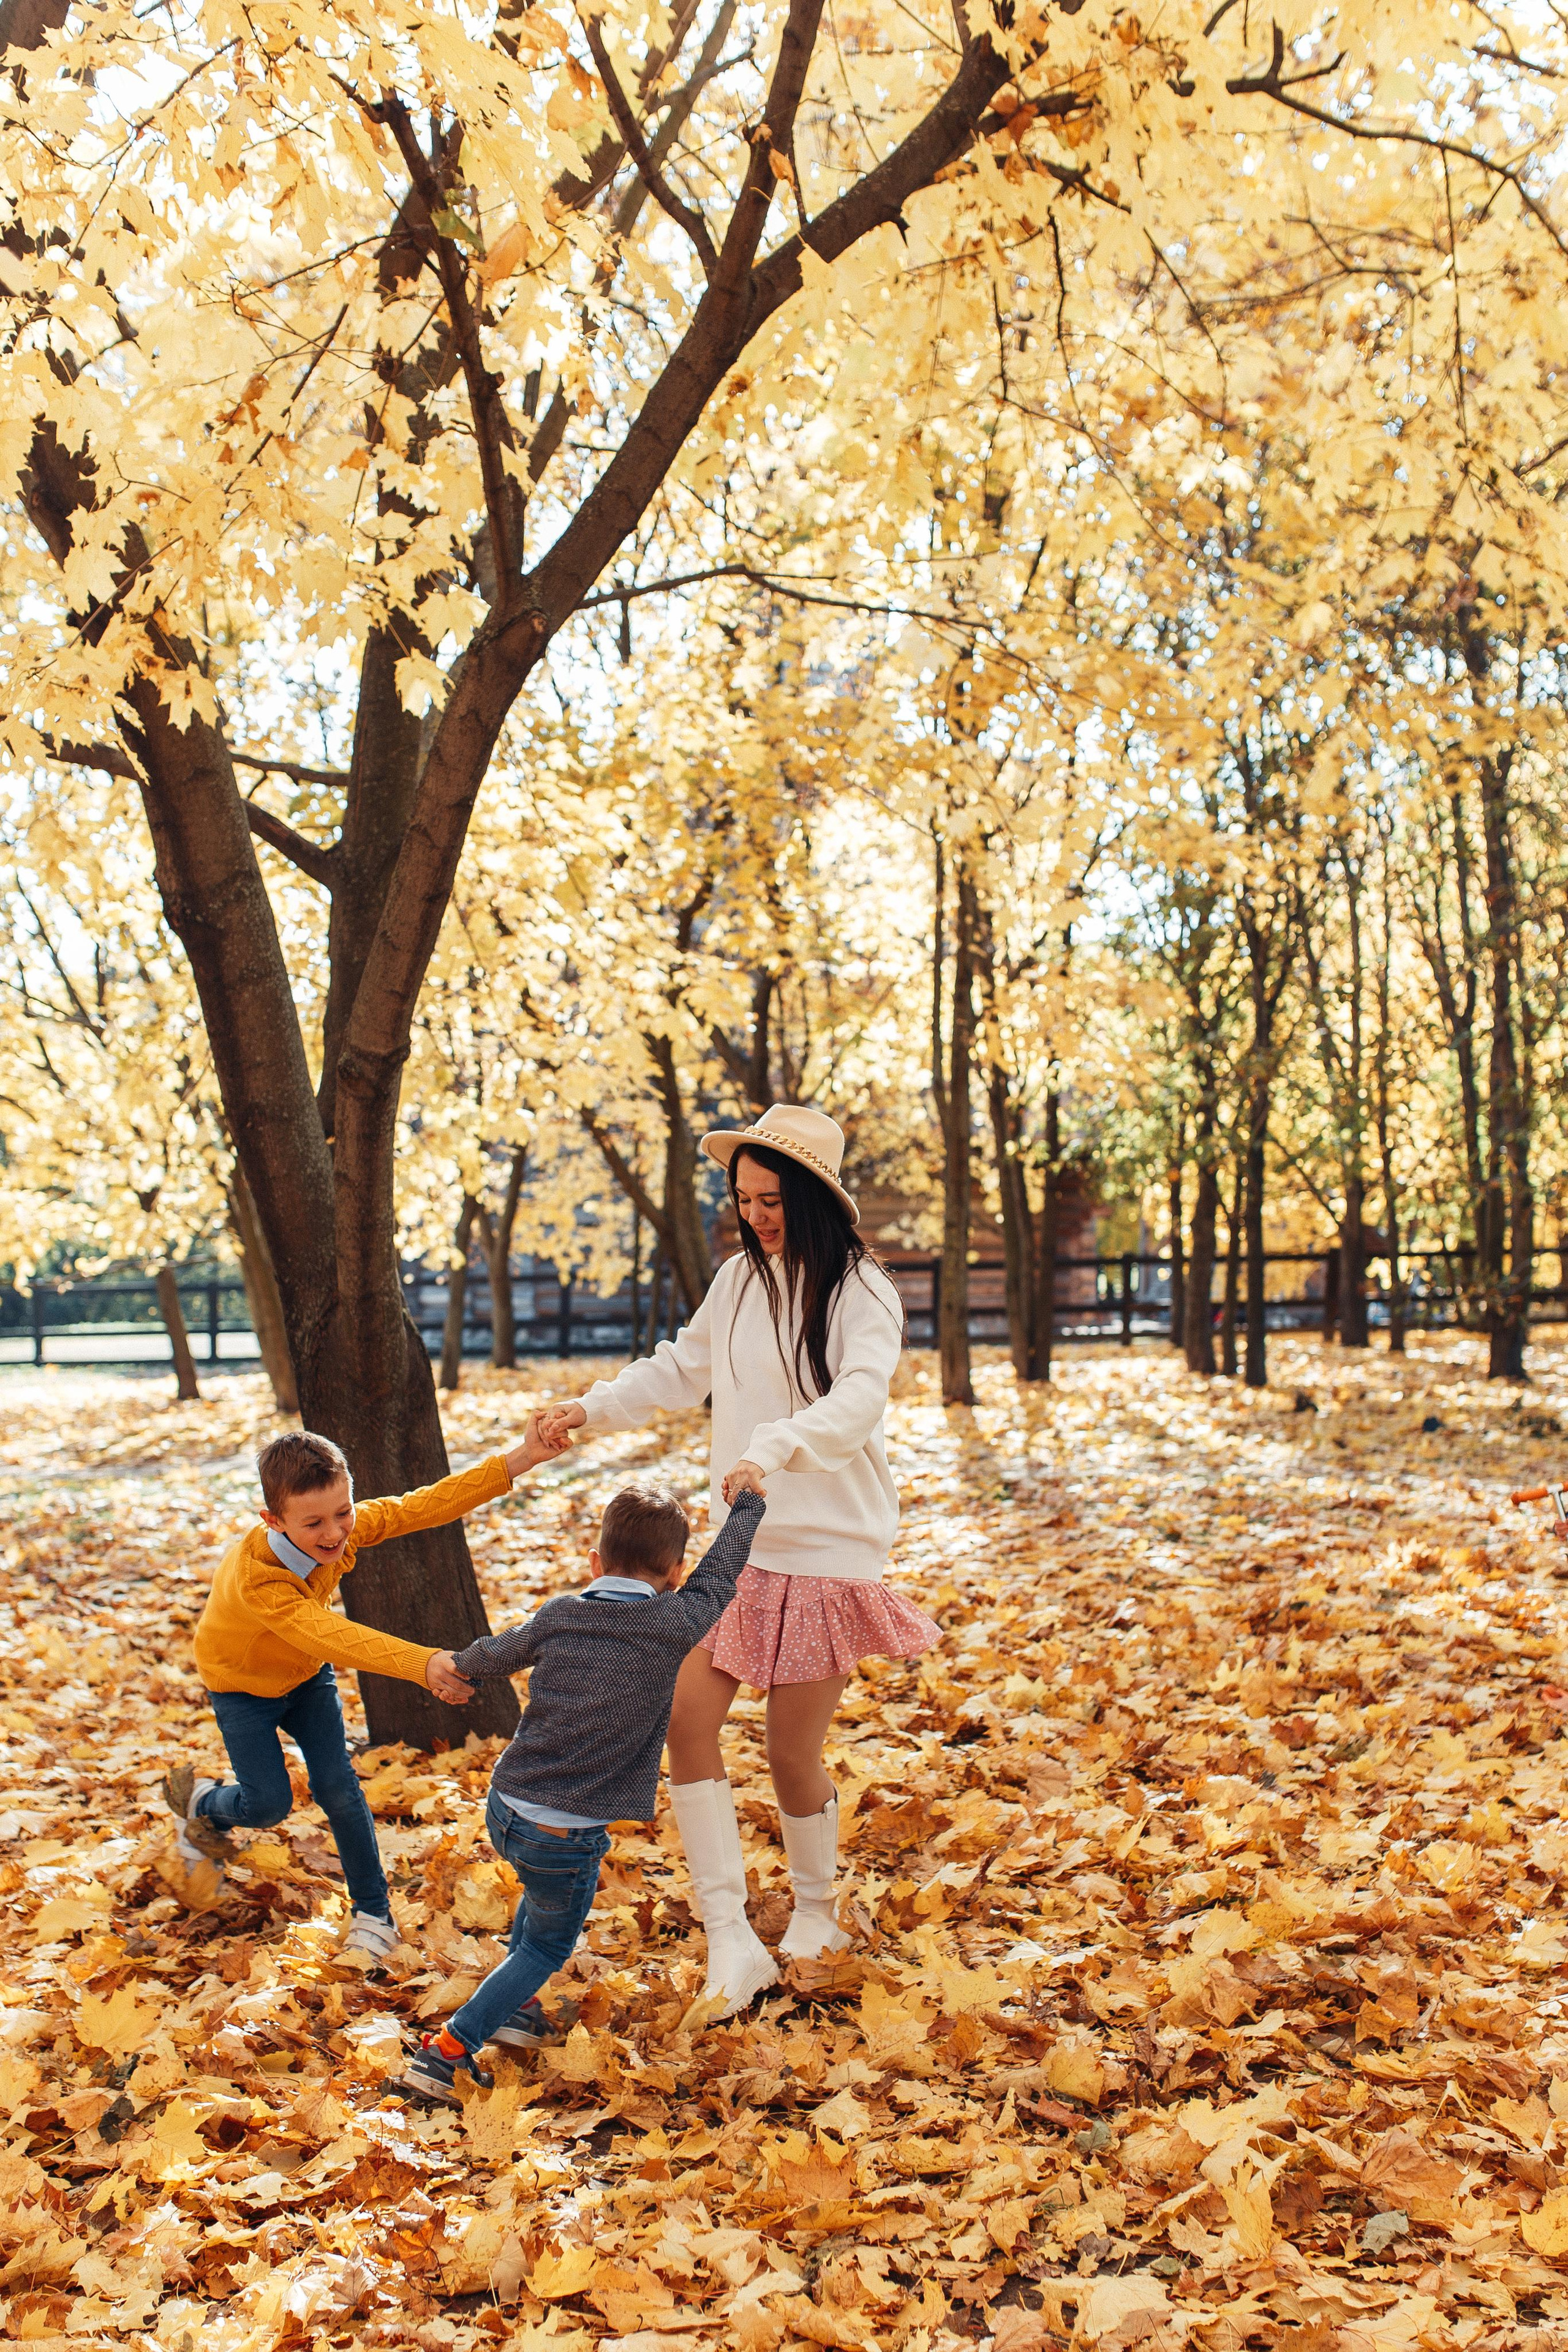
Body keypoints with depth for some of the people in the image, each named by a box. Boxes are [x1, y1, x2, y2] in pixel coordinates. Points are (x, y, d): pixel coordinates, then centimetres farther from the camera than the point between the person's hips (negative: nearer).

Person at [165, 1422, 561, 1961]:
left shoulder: (345, 1527, -27)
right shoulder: (253, 1578, -44)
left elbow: (426, 1505, -31)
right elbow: (330, 1637, -56)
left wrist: (521, 1459, -42)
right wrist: (423, 1665, -69)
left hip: (306, 1675, 4)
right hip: (243, 1685, -4)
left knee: (337, 1787, -3)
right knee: (268, 1804, -4)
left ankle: (372, 1911, 13)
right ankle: (199, 1803, 31)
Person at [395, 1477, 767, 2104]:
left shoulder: (559, 1616, 1)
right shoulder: (674, 1627, -10)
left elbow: (493, 1653, 19)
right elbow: (720, 1574, 6)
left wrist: (453, 1668, 42)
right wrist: (748, 1502, 24)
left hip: (504, 1810, 5)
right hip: (565, 1837, -5)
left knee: (544, 1897, 34)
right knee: (547, 1946, 17)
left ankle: (515, 2005, 39)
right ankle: (445, 2053, 10)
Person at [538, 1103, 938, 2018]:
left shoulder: (862, 1292, -13)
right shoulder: (741, 1279, 6)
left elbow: (858, 1400, -30)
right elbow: (684, 1368, 21)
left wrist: (772, 1450, -46)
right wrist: (595, 1408, 11)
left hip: (829, 1549, -6)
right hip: (742, 1541, 6)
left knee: (793, 1754, 3)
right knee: (687, 1719, -7)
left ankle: (817, 1913, 31)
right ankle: (732, 1942, -2)